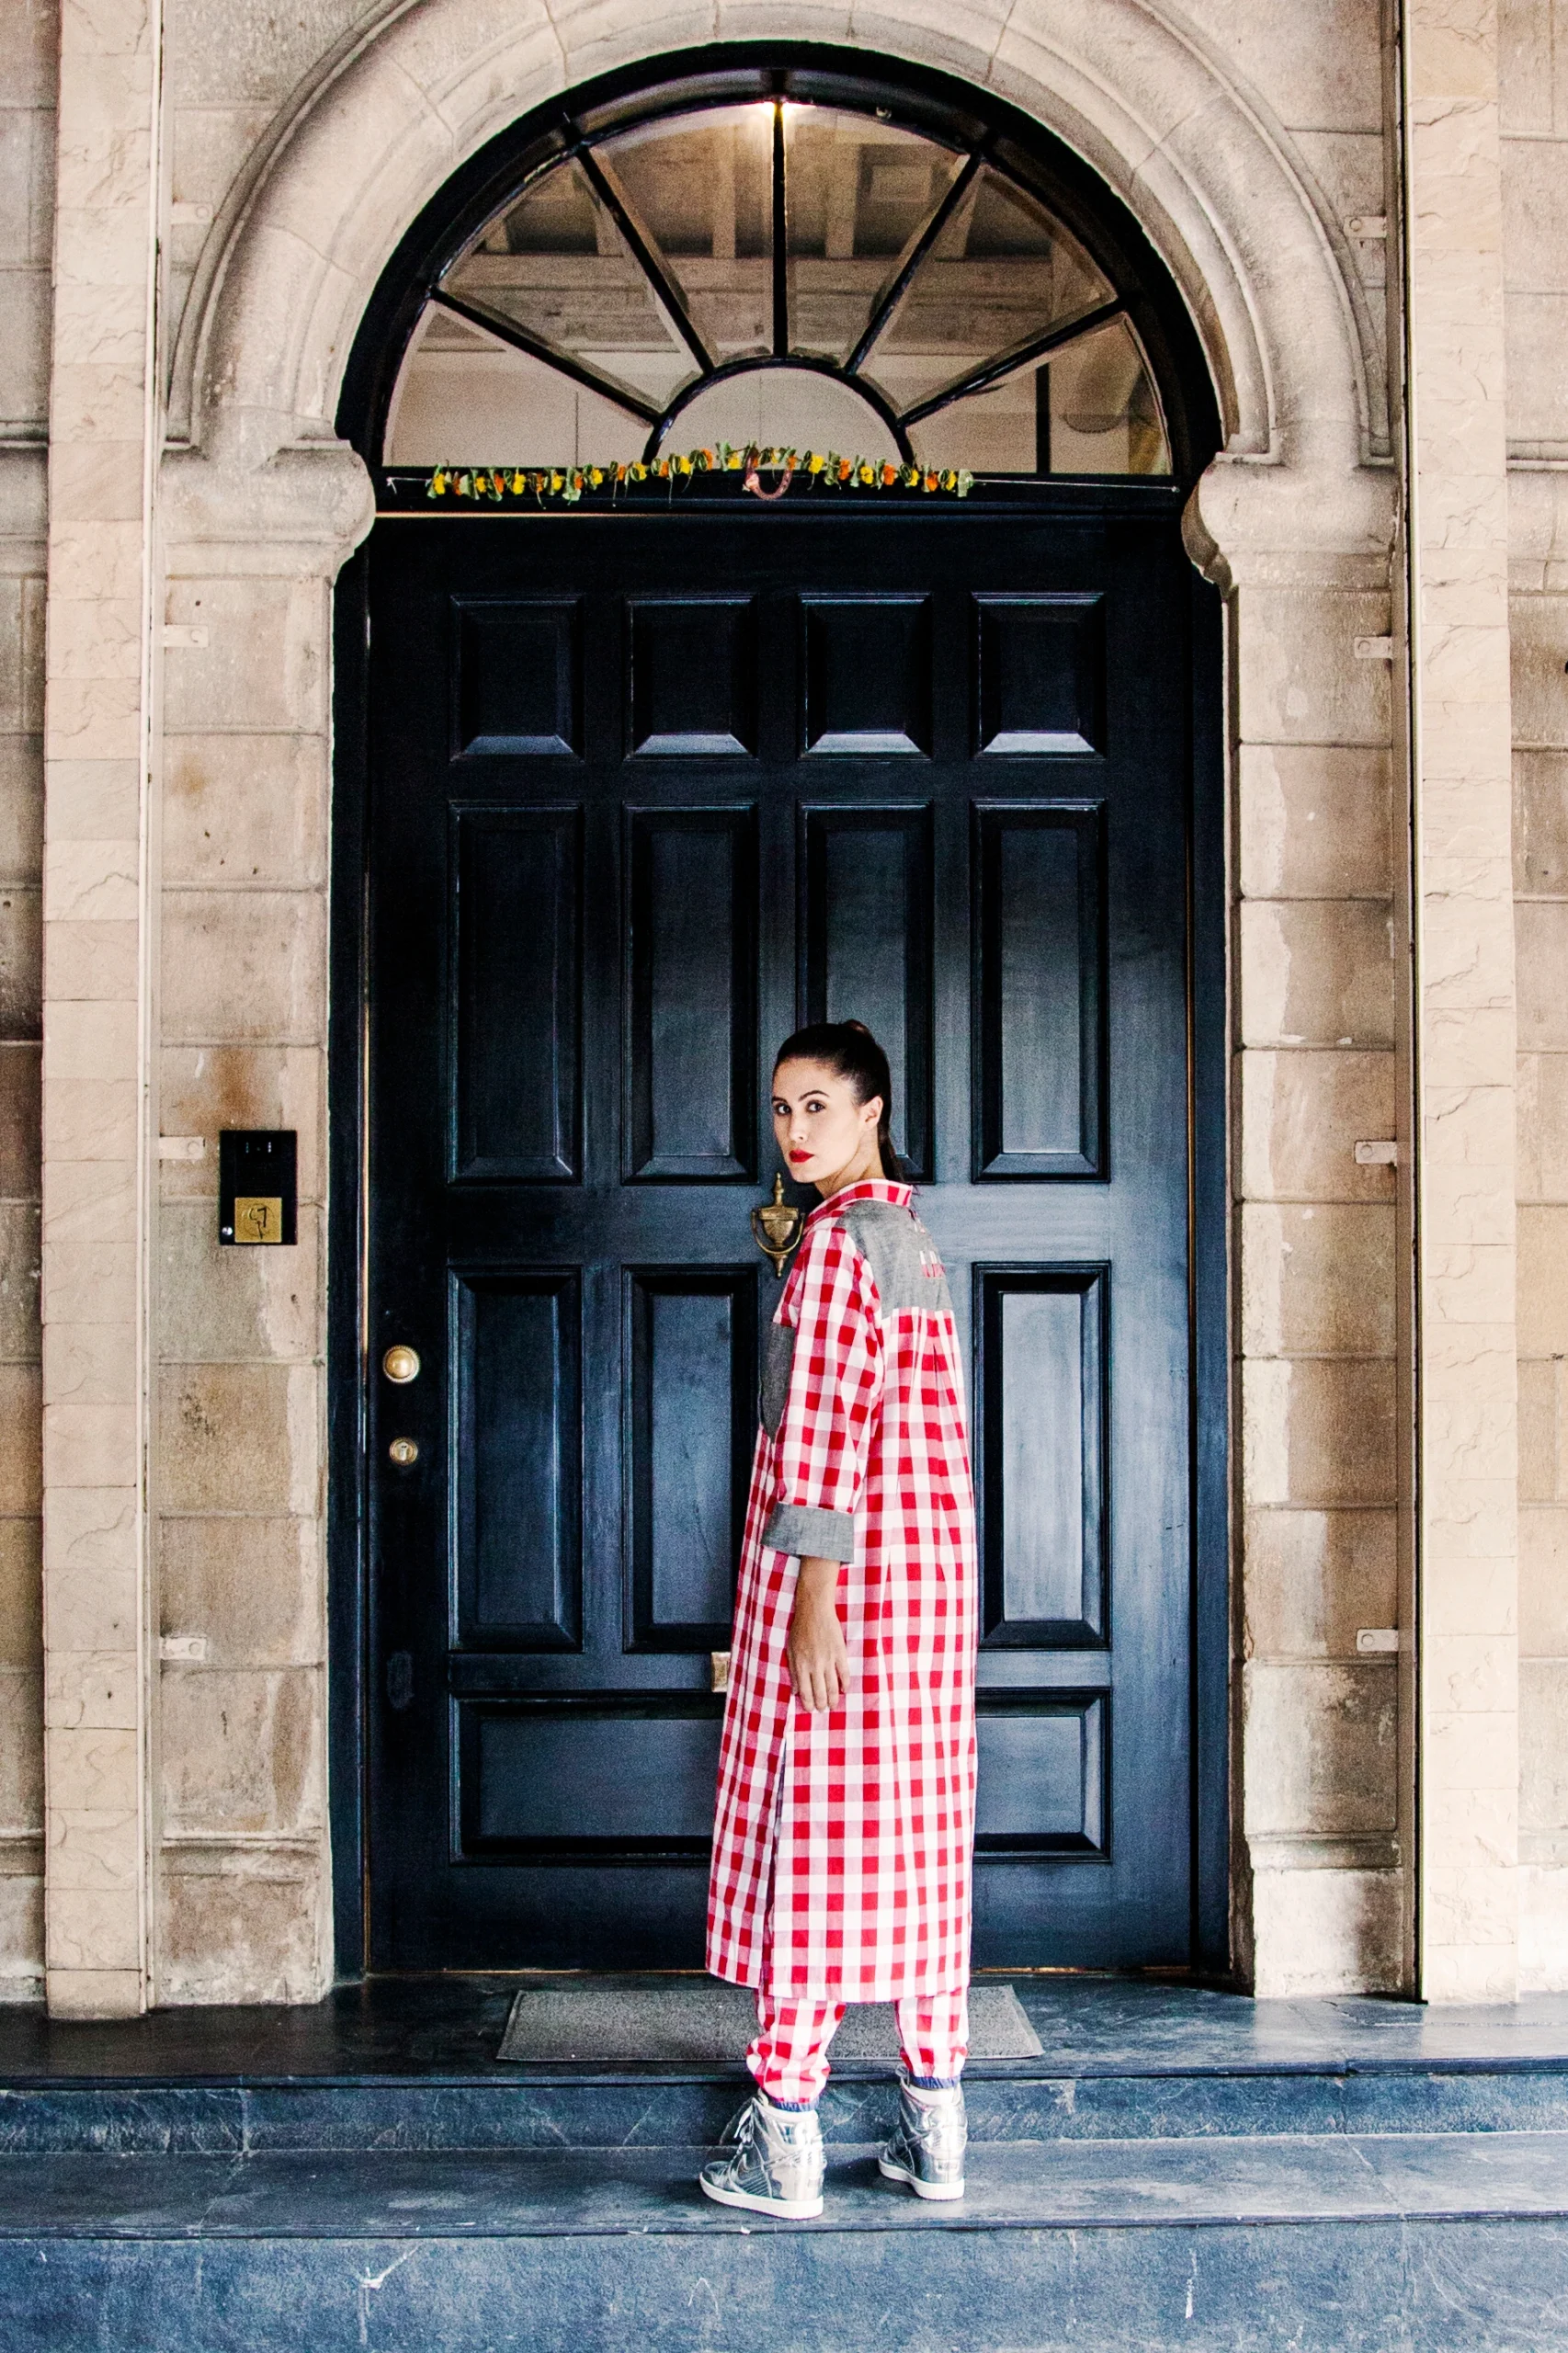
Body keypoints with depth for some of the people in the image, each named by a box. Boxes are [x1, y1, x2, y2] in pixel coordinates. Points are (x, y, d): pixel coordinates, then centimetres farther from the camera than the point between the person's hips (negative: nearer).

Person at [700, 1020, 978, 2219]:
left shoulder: (835, 1238, -13)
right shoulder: (917, 1238, 15)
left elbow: (825, 1428, -19)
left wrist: (814, 1596, -20)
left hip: (834, 1570, -9)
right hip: (931, 1571, 9)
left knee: (811, 1831, -3)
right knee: (916, 1833, 11)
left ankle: (784, 2147, 4)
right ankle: (937, 2132, 17)